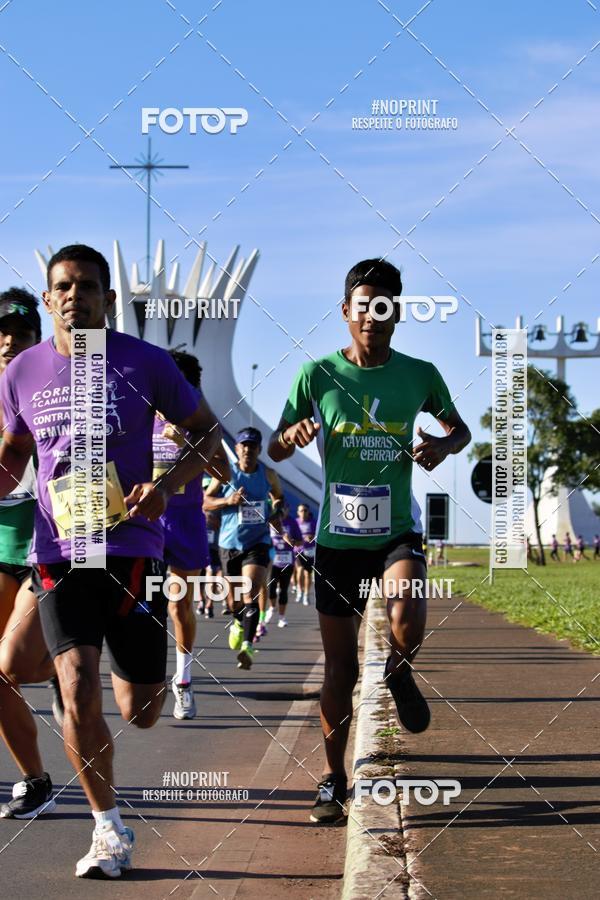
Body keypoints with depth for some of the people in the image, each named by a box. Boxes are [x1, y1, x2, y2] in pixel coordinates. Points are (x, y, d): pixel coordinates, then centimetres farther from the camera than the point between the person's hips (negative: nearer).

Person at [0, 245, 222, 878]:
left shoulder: (144, 363, -4)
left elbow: (206, 432, 5)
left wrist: (166, 486, -12)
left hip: (132, 547, -1)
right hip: (59, 552, 1)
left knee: (140, 712, 4)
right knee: (78, 693, -16)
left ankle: (130, 667, 44)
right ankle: (110, 831, 1)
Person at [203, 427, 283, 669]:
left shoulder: (268, 475, 2)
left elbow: (278, 497, 21)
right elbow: (205, 501, -1)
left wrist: (277, 510, -1)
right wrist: (227, 500, -18)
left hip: (258, 543, -1)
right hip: (229, 543, 1)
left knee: (251, 594, -18)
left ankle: (247, 646, -27)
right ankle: (238, 624, 47)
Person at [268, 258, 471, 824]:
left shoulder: (419, 375, -1)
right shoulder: (318, 374, -4)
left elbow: (459, 428, 16)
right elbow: (274, 449, 3)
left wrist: (442, 445, -8)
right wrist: (293, 435, -21)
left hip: (396, 532, 0)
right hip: (337, 538, 0)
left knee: (407, 620, -29)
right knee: (340, 668, 5)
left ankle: (399, 672, 7)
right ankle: (333, 779, 21)